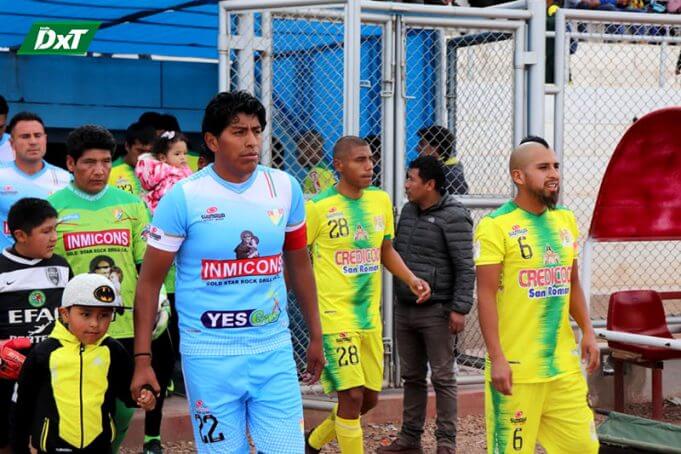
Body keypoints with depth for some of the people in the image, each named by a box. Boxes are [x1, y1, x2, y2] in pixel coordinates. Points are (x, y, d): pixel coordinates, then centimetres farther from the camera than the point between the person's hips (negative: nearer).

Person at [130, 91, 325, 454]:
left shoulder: (285, 188, 3)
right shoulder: (184, 197, -7)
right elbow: (150, 281, -3)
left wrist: (315, 335, 17)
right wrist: (142, 359, -6)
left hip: (275, 352, 3)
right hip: (210, 357, -3)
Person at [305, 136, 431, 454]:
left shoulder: (381, 200, 6)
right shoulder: (318, 207, -11)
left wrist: (411, 279, 2)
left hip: (370, 317, 6)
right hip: (335, 316, -6)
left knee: (370, 398, 13)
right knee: (352, 395, -11)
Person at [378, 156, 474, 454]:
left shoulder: (453, 217, -11)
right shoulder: (408, 211, 13)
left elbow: (465, 267, -14)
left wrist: (460, 309, -18)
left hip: (436, 312, -8)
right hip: (404, 309, 8)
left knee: (442, 378, -1)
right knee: (412, 376, 14)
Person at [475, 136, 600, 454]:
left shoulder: (566, 220, 11)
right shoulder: (496, 226, -10)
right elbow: (486, 296, -13)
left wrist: (587, 331, 9)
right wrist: (497, 358, -17)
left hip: (564, 363, 6)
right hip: (516, 366, -6)